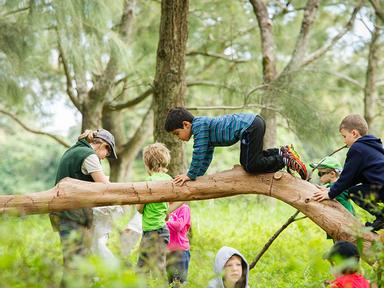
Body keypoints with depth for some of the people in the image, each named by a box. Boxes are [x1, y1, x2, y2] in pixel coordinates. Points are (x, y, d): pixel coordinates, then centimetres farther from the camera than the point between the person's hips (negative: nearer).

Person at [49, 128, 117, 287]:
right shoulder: (89, 155, -9)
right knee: (76, 258, -11)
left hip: (62, 210, 9)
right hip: (74, 213, -9)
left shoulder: (71, 151, 20)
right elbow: (105, 186, -12)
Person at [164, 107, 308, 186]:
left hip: (251, 127, -10)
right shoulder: (203, 126, 20)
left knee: (250, 166, -8)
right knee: (246, 161, 20)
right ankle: (281, 152, 16)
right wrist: (197, 174, 24)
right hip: (254, 121, 10)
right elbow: (206, 156, 28)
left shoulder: (199, 125, -9)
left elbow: (199, 152, -14)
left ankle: (285, 160, -5)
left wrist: (191, 175, -7)